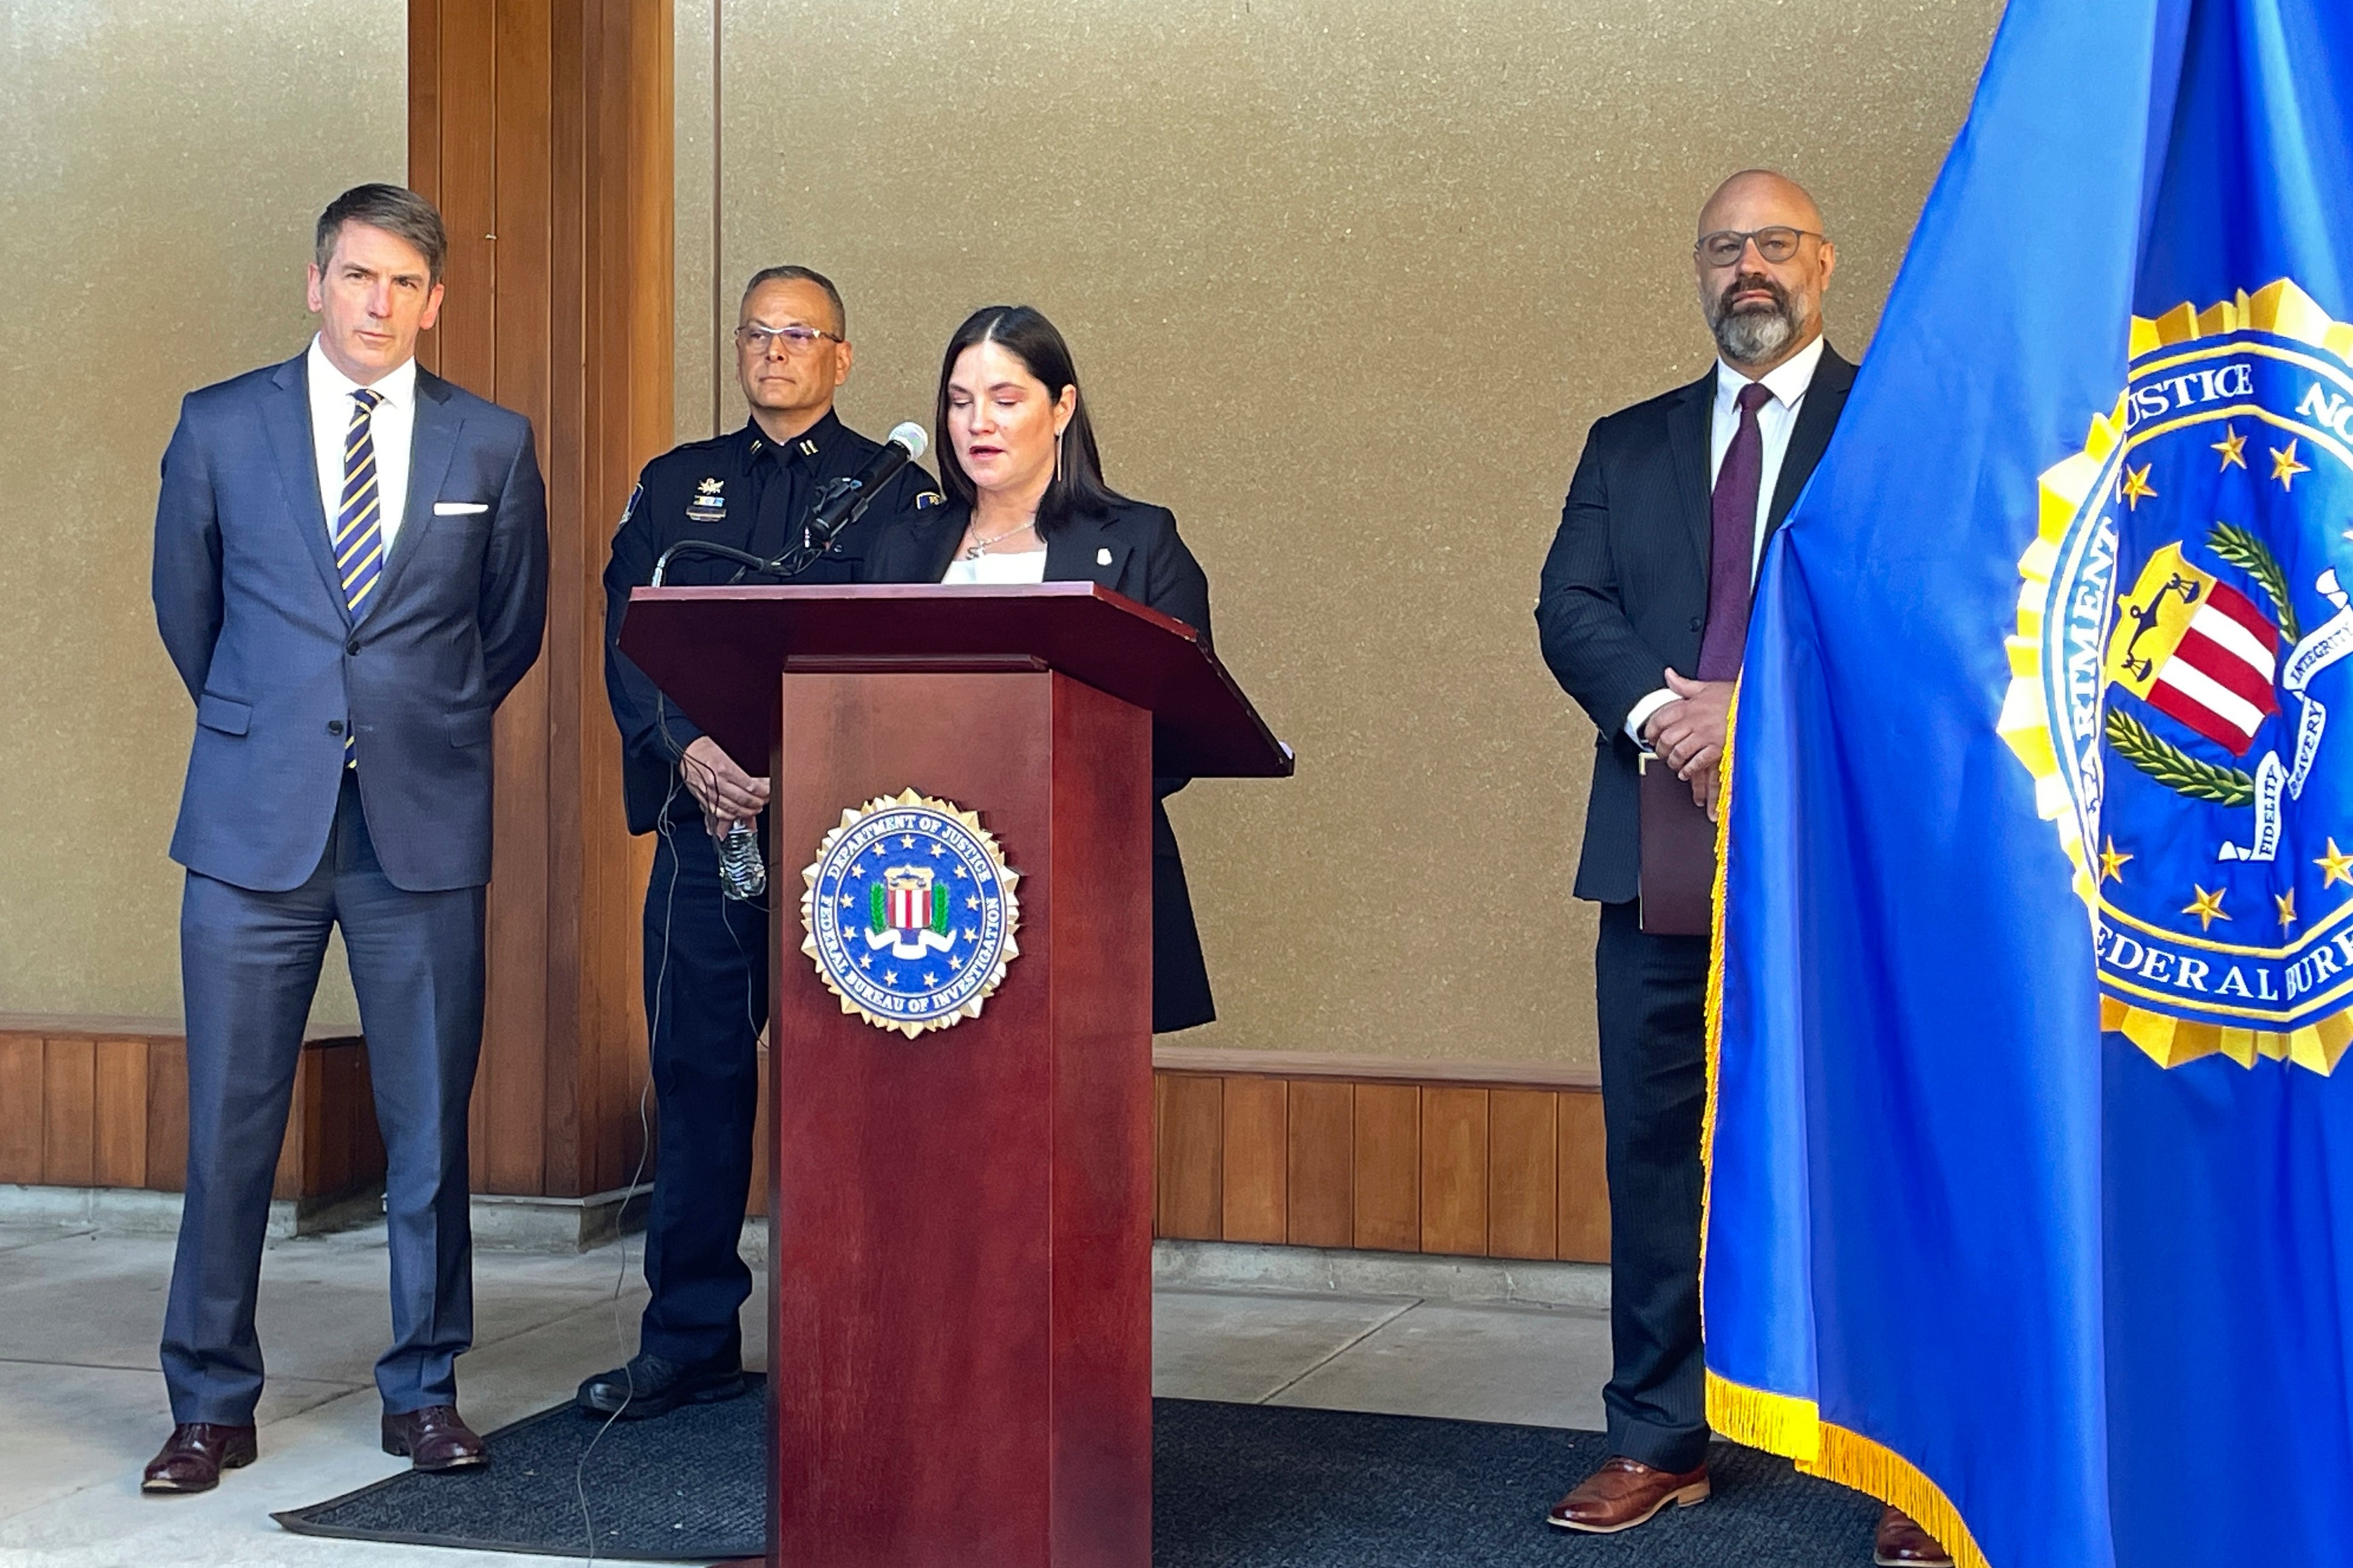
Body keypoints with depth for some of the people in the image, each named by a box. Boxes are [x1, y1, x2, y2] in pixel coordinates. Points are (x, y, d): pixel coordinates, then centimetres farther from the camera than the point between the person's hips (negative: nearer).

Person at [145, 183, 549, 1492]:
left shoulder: (493, 444, 6)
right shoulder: (219, 428, 6)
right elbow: (185, 609, 17)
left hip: (426, 828, 0)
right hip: (256, 821, 0)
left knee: (430, 1122, 5)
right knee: (231, 1123, 2)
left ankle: (425, 1391, 19)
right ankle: (212, 1405, 15)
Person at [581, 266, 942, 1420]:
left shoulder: (893, 491, 6)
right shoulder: (675, 484, 16)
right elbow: (627, 638, 7)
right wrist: (689, 751, -11)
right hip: (703, 819, 3)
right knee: (697, 1078, 5)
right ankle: (689, 1343, 14)